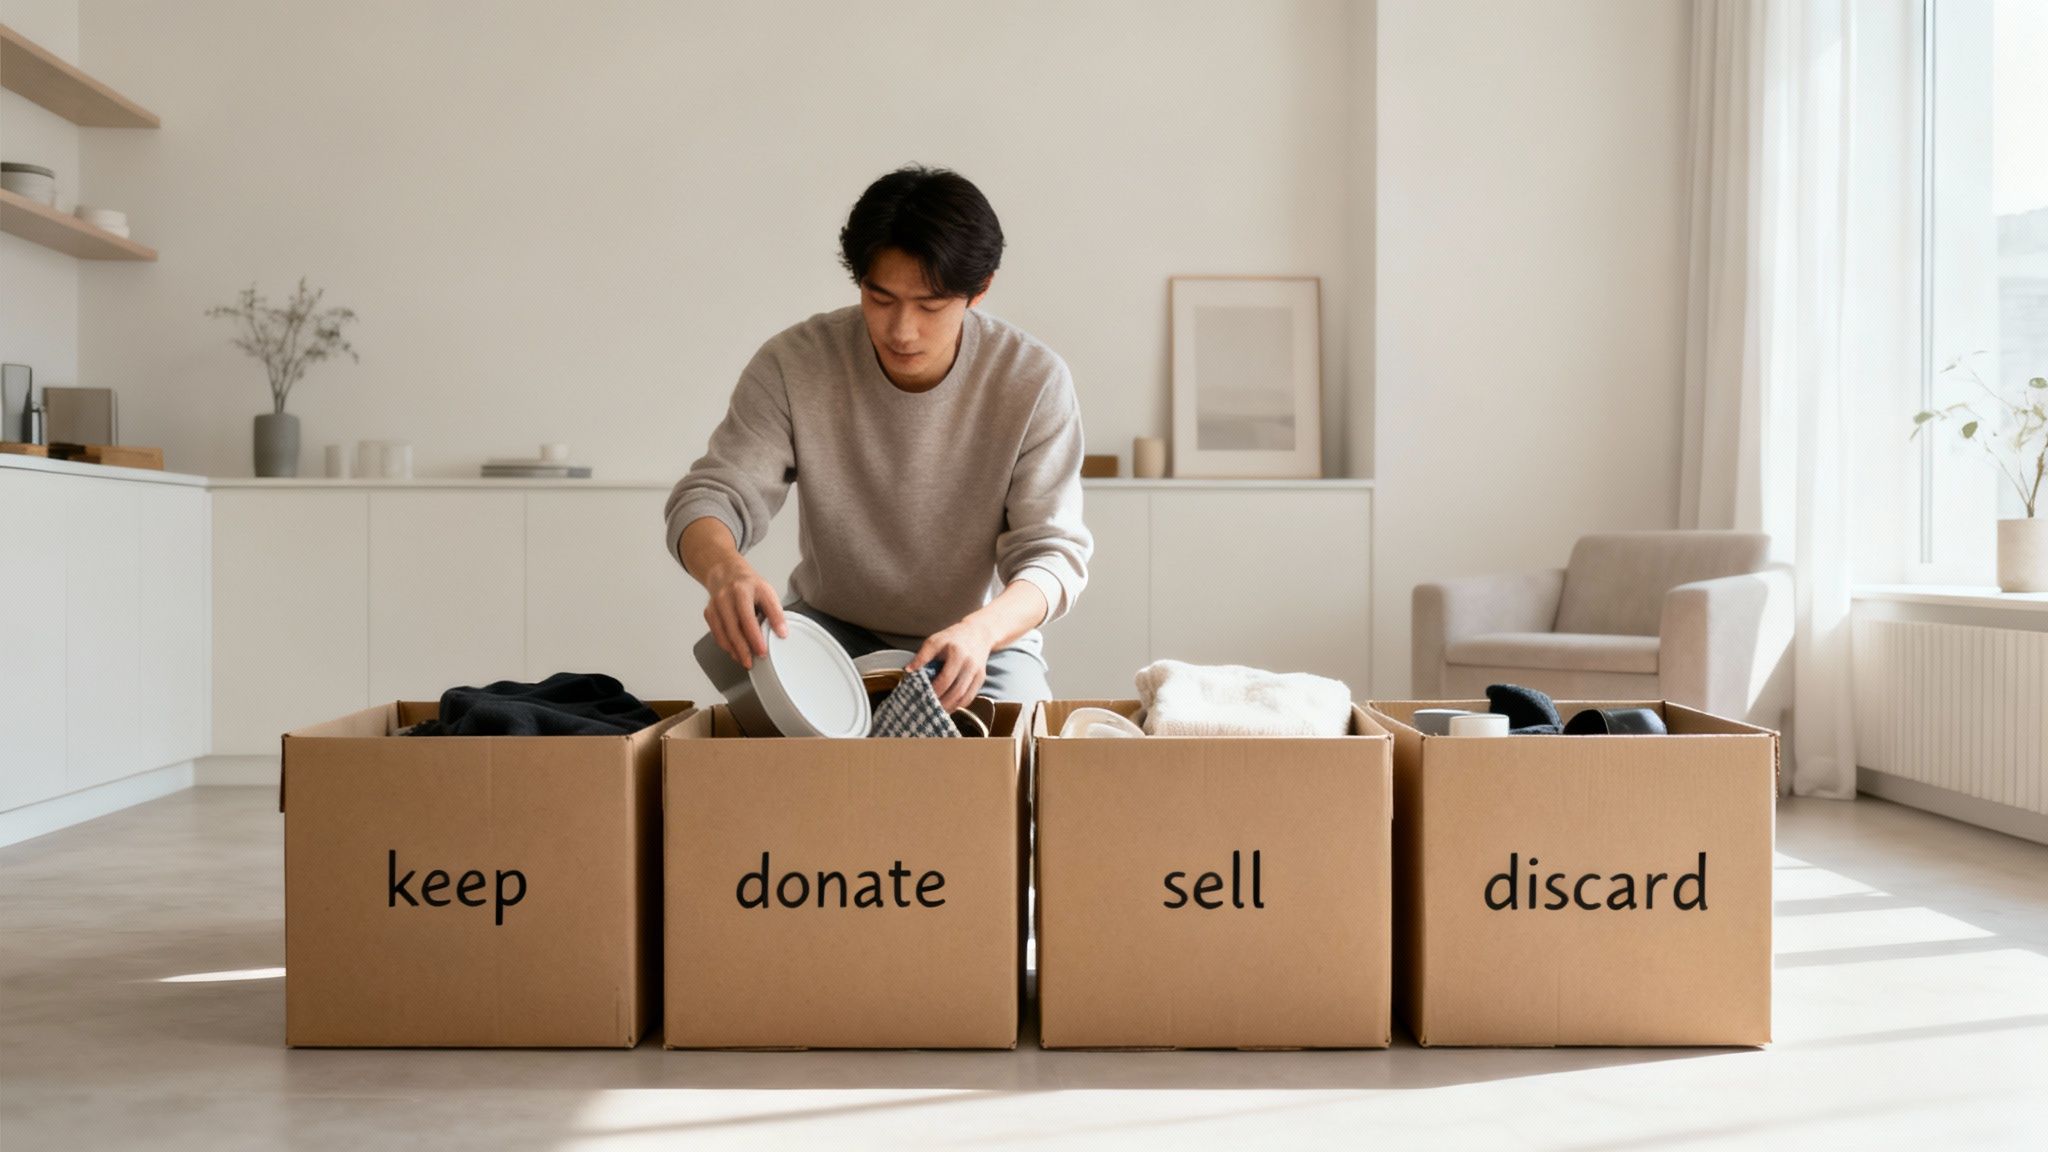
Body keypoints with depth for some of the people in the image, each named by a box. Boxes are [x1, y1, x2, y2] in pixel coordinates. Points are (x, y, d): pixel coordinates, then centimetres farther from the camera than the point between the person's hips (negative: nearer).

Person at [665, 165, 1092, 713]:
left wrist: (982, 629, -41)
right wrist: (723, 568, -43)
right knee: (731, 647, -30)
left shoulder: (1034, 380, -17)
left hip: (983, 639, -1)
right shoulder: (793, 364, -15)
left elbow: (1053, 552, -18)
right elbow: (709, 497, -16)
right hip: (833, 623, 1)